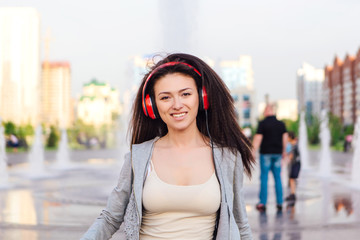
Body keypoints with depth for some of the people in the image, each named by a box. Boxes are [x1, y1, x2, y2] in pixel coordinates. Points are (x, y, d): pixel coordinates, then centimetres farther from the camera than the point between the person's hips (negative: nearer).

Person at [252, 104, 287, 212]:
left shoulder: (262, 123, -7)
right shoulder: (281, 124, 6)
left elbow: (257, 138, -11)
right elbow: (285, 138, 10)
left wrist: (253, 152, -11)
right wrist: (284, 151, 22)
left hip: (266, 153, -4)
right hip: (277, 153, 4)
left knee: (264, 178, 0)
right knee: (278, 178, 9)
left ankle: (262, 203, -2)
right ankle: (279, 202, 10)